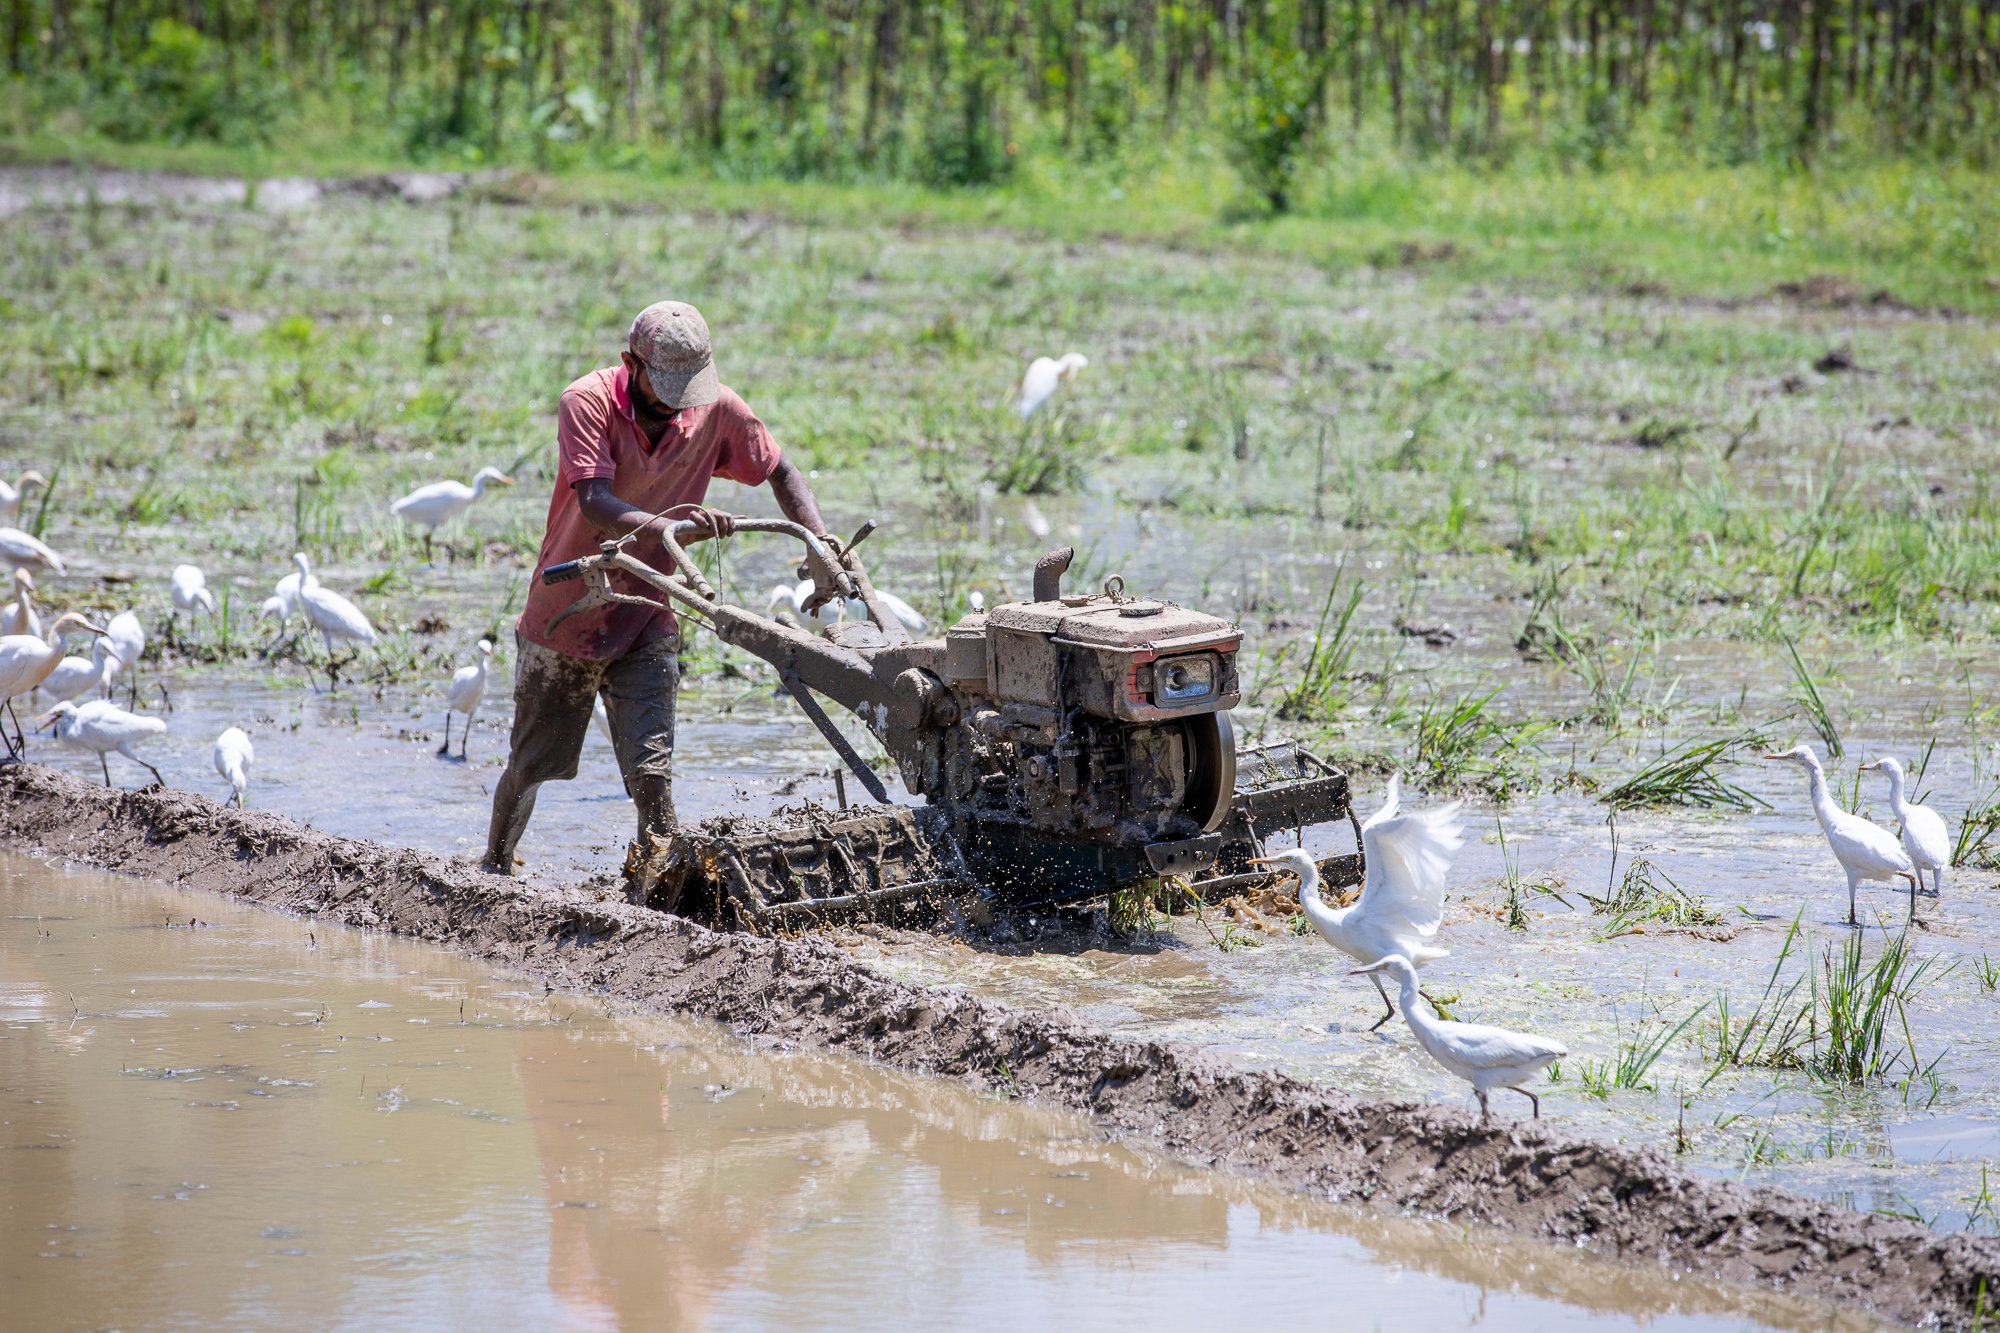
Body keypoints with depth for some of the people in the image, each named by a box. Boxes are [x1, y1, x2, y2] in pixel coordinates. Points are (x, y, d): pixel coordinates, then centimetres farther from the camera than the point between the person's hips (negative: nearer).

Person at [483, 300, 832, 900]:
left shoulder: (715, 408, -9)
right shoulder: (588, 402, -20)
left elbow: (780, 471, 5)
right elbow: (595, 506, -32)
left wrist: (821, 543, -12)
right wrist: (669, 524, -50)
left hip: (644, 624, 1)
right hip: (563, 617, -1)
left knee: (652, 770, -16)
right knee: (528, 764, 15)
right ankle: (493, 870, 39)